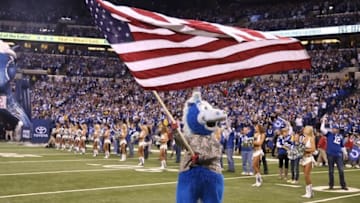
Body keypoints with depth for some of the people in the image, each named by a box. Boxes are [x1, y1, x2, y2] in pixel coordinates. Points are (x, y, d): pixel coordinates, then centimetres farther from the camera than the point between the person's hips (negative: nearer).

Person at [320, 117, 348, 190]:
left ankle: (343, 185, 8)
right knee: (331, 171, 5)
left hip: (339, 155, 2)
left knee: (341, 170, -1)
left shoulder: (340, 136, 12)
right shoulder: (329, 134, 3)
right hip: (330, 155, -2)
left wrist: (345, 153, 16)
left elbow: (342, 146, 20)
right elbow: (322, 129, -10)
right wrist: (323, 121, -7)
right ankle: (331, 185, 14)